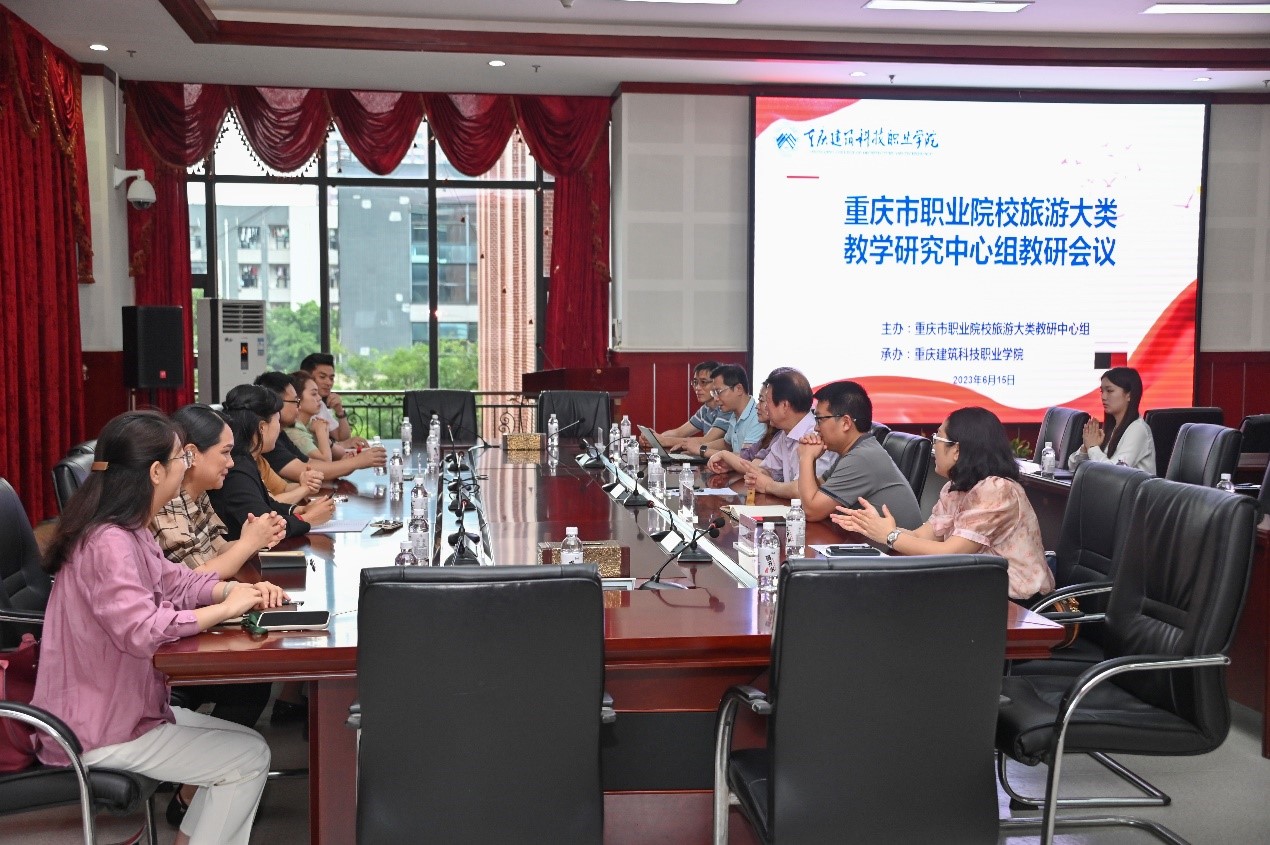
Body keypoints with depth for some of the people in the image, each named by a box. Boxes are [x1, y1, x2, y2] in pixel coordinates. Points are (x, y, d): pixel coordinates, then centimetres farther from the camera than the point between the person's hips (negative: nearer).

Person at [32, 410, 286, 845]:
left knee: (245, 741, 14)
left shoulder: (127, 531, 6)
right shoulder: (109, 542, -27)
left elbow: (174, 582, 13)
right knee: (250, 757, -5)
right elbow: (142, 631, -37)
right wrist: (226, 609, -24)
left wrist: (240, 590, -5)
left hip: (118, 706, 10)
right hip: (95, 732, -10)